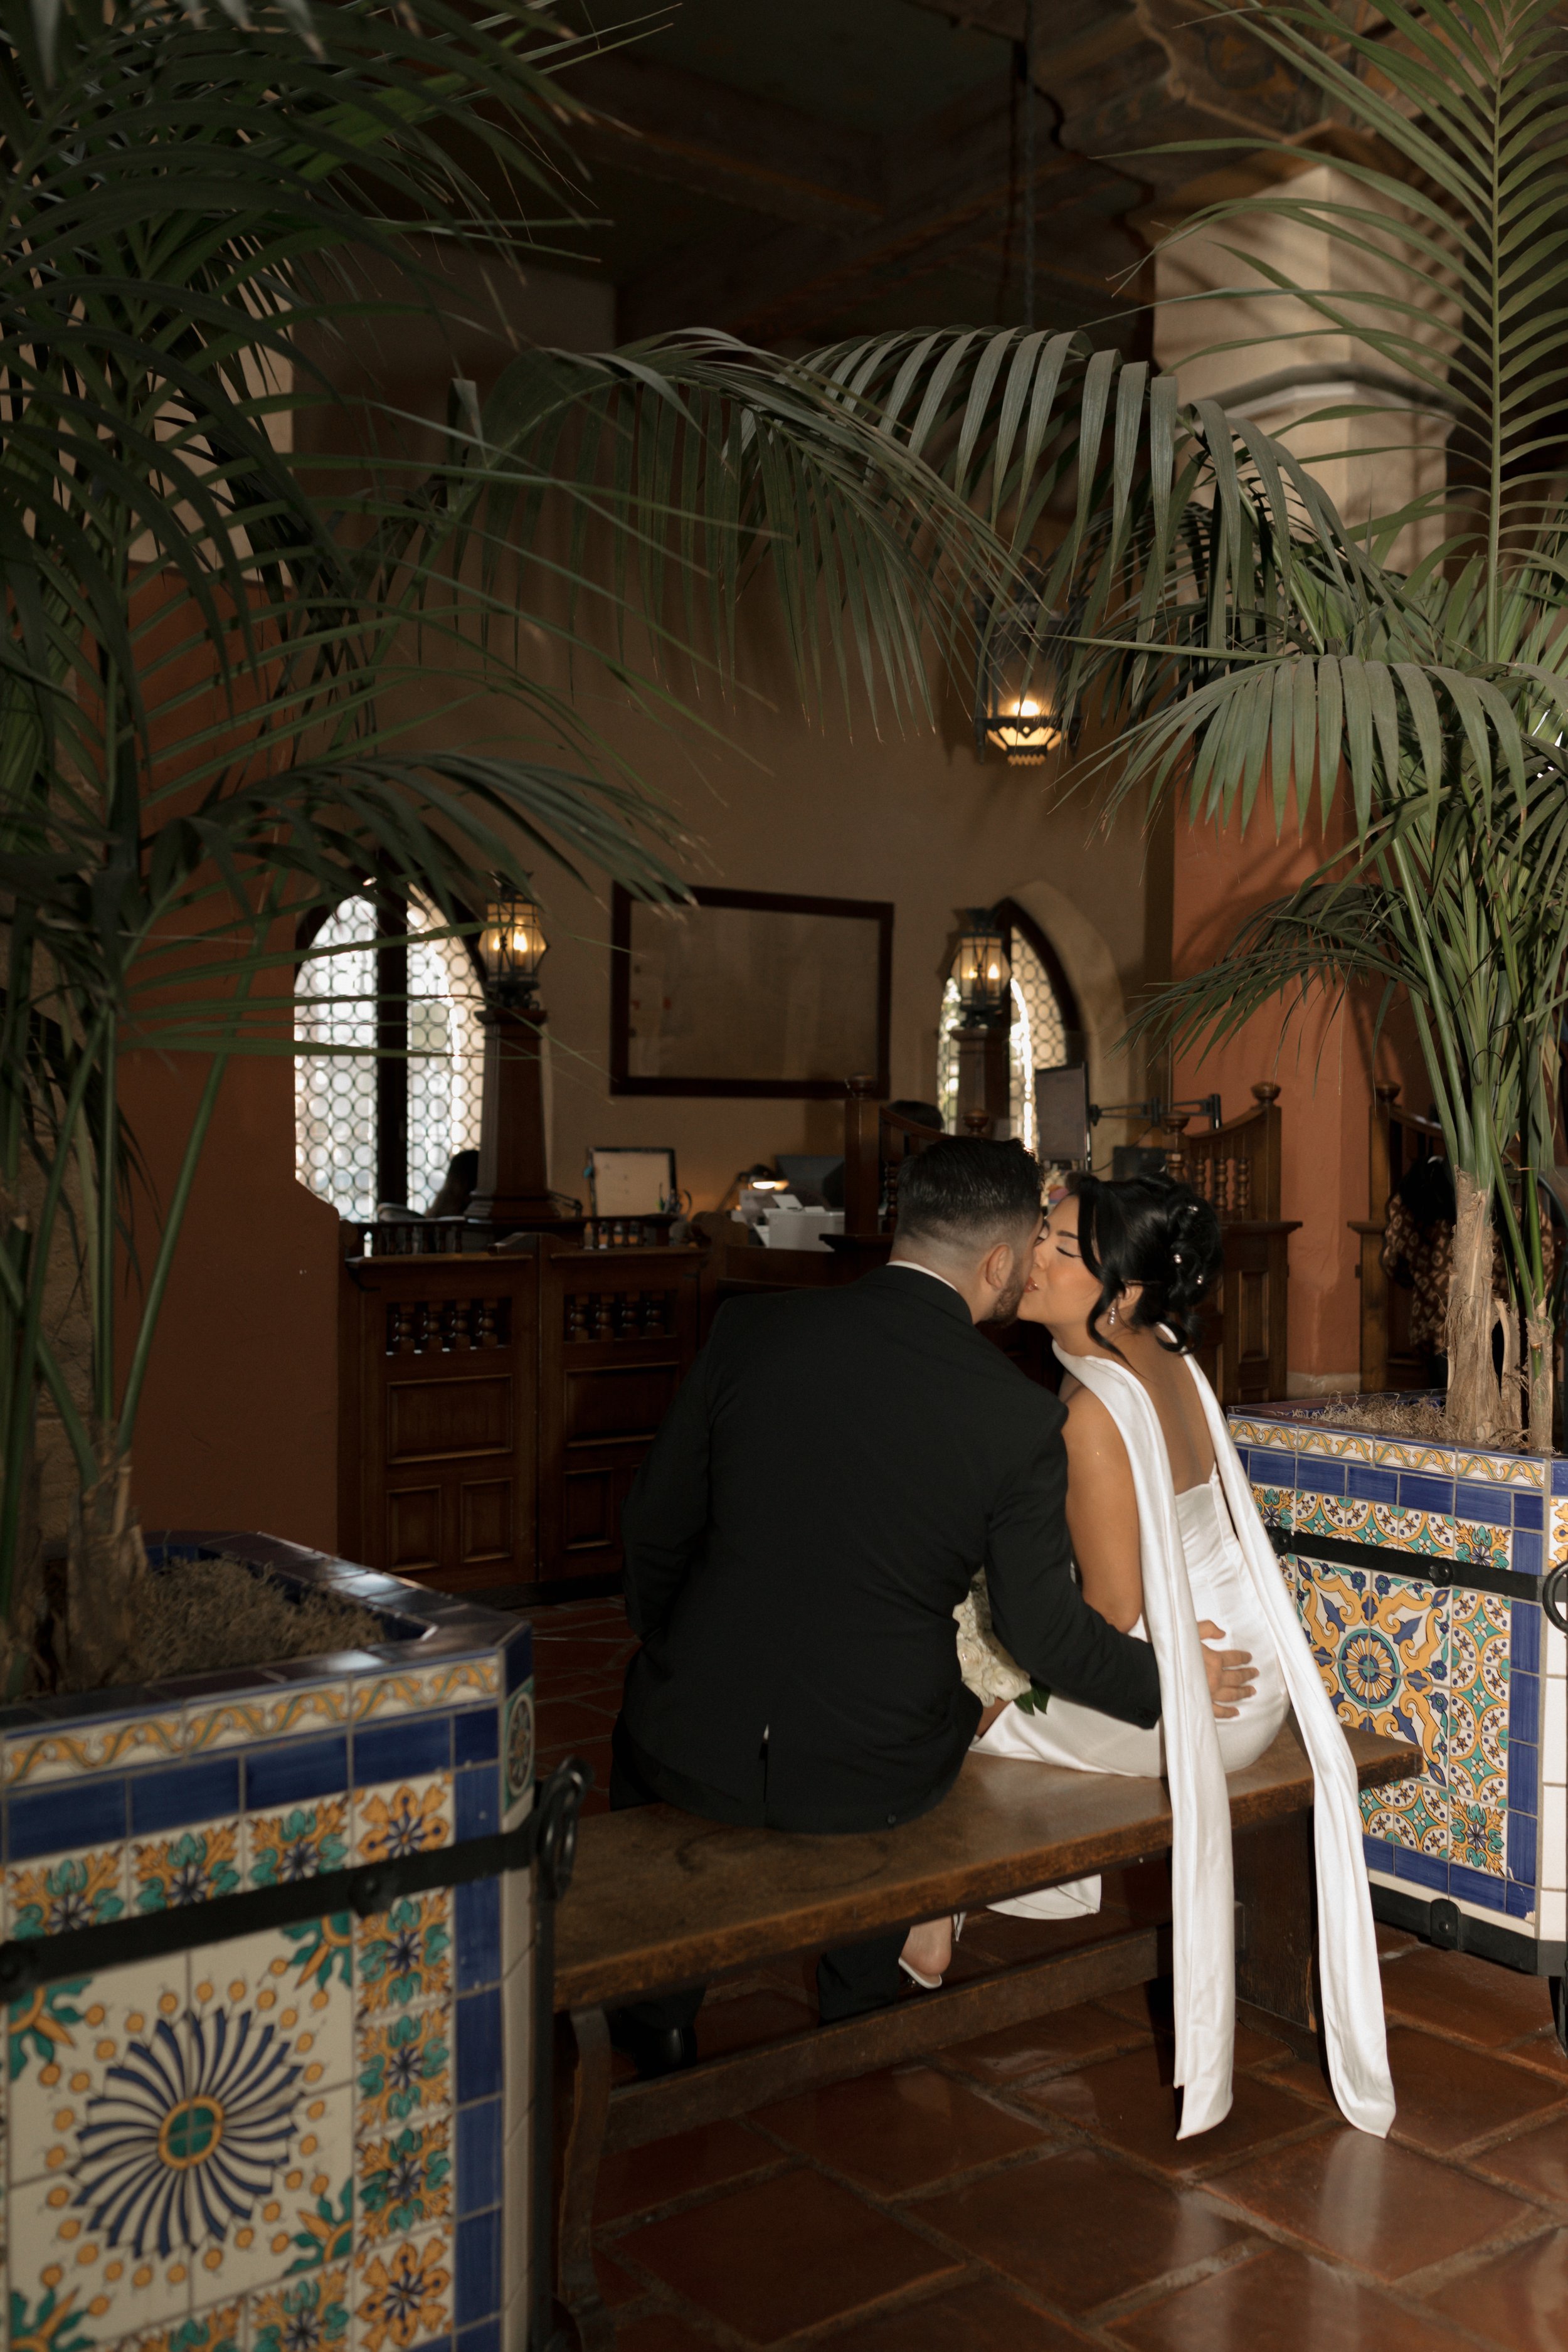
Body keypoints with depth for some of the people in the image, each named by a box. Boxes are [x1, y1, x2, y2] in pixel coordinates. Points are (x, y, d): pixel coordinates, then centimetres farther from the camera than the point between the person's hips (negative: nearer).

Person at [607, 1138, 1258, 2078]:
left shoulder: (751, 1330, -8)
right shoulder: (1020, 1417, -13)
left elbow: (655, 1524, 1)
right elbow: (1045, 1629, -6)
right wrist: (1166, 1681, 13)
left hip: (698, 1749, 1)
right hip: (871, 1781, 0)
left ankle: (658, 2023, 46)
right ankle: (862, 2014, 46)